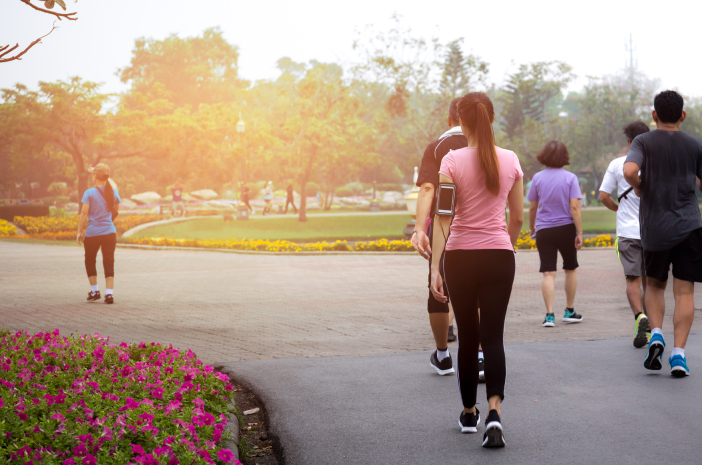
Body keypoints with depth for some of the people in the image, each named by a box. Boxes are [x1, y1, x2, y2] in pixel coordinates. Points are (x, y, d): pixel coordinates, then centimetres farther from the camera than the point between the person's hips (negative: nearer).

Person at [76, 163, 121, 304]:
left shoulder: (89, 193, -9)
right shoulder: (113, 192, 2)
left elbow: (84, 213, -11)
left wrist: (79, 232, -5)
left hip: (92, 233, -2)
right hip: (110, 233, 3)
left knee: (90, 261, 17)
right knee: (109, 262, 3)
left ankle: (95, 291, 18)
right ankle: (109, 293, -5)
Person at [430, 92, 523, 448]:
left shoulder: (452, 161, -7)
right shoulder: (510, 161, 1)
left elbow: (442, 218, -11)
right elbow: (518, 218, 7)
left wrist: (435, 267, -11)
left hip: (460, 256, -1)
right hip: (499, 256, 1)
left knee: (468, 337, 12)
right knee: (493, 336, 2)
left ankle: (469, 413, 25)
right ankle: (494, 411, -18)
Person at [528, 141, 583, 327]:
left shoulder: (538, 178, -3)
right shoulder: (570, 178, -7)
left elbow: (532, 208, 2)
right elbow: (574, 207, -12)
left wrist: (531, 227, 18)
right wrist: (579, 233, -8)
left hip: (544, 230, 0)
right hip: (566, 228, 0)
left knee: (548, 273, -2)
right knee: (570, 269, 17)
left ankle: (549, 315, -11)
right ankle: (569, 311, 25)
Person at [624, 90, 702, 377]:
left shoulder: (643, 142, -1)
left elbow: (629, 171, -20)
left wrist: (638, 187, 0)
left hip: (654, 229, 0)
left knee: (654, 284, 19)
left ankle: (656, 334, -1)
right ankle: (678, 354, -7)